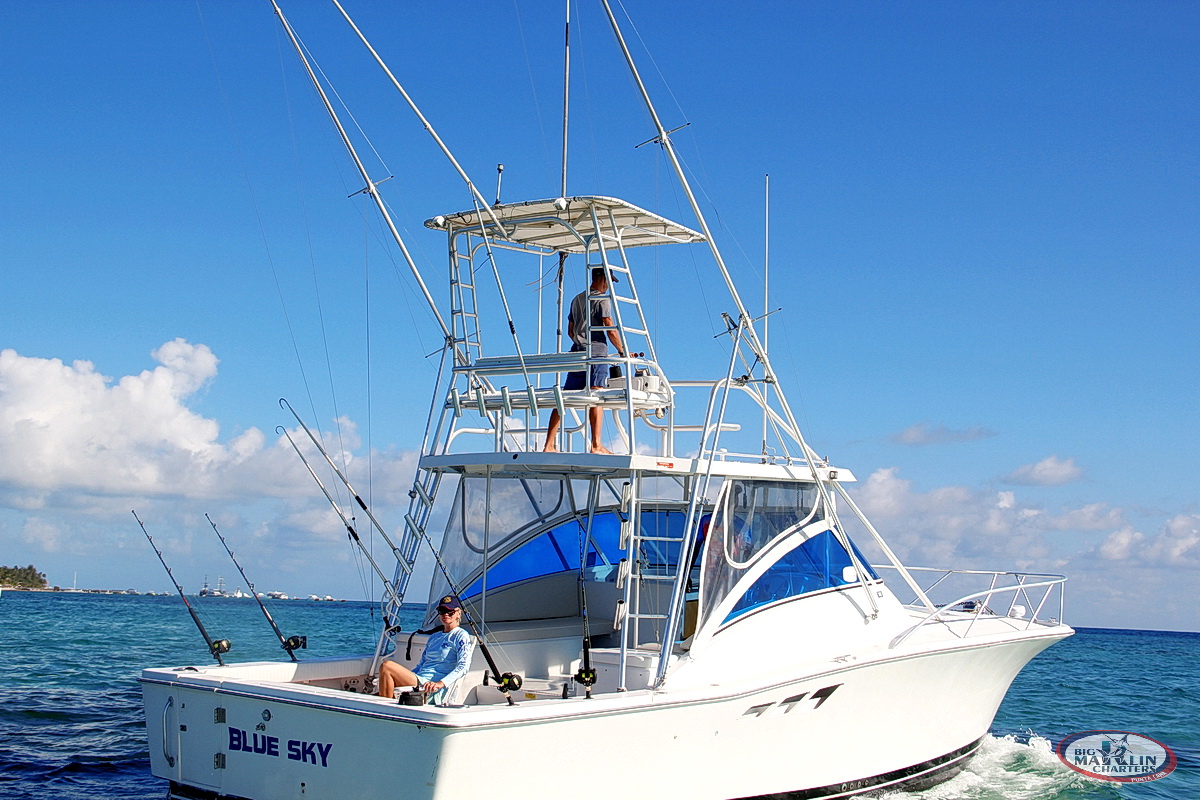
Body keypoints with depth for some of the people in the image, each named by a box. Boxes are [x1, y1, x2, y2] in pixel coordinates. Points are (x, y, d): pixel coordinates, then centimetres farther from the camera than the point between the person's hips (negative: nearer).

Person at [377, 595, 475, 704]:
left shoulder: (461, 635, 2)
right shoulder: (434, 637, 26)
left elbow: (463, 666, -11)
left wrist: (441, 683, -25)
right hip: (419, 680, 7)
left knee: (386, 666, -21)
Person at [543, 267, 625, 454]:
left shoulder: (577, 299, 20)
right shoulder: (602, 300, -2)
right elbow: (610, 329, -11)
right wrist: (622, 351, -1)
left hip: (577, 352, 7)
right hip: (597, 352, -7)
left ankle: (549, 445, 4)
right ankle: (596, 445, -19)